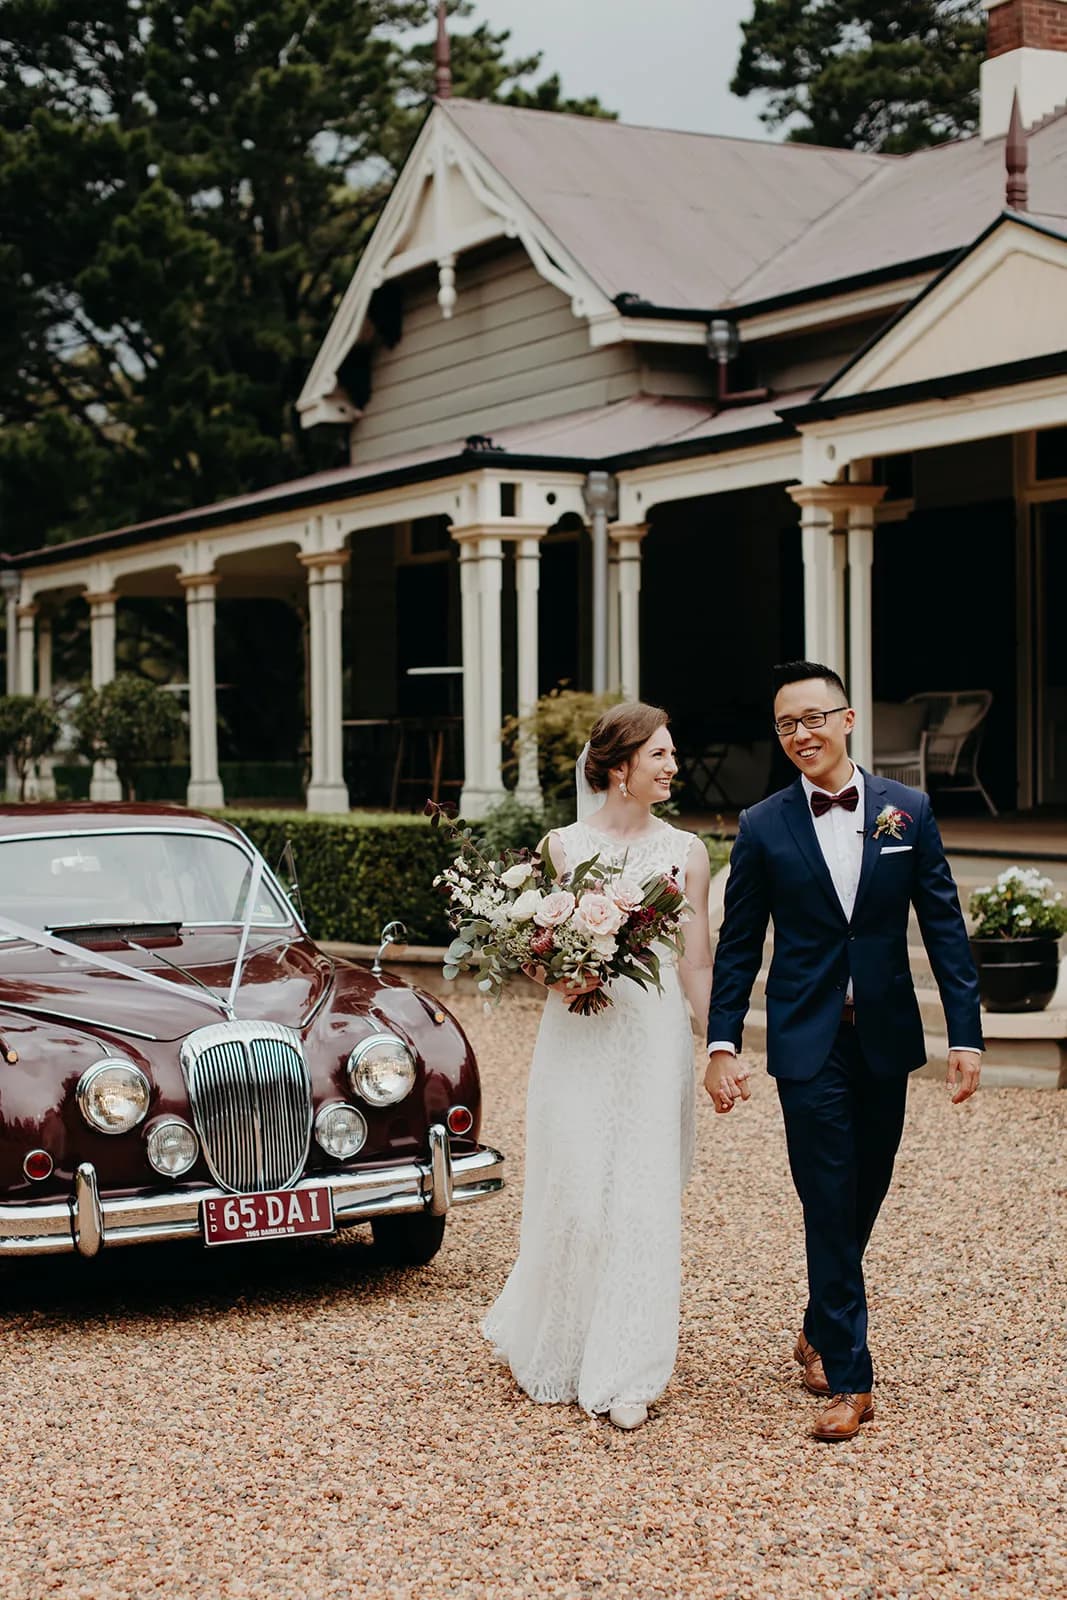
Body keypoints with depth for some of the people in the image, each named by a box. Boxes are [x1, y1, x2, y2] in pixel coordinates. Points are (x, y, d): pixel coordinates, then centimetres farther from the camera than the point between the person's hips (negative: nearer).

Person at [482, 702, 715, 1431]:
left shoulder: (687, 852, 6)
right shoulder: (562, 846, 3)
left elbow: (697, 966, 6)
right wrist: (557, 979, -14)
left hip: (656, 1037, 1)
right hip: (579, 1037, -1)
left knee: (644, 1198, -3)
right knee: (575, 1193, 0)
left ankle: (625, 1374, 6)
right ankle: (556, 1345, 26)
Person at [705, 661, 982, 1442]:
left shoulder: (908, 809, 0)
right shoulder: (763, 827, -3)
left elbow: (945, 925, 1)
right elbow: (738, 945, 1)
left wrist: (965, 1032, -4)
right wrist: (722, 1043, -6)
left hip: (887, 1036, 2)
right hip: (808, 1045, -2)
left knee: (865, 1195, 14)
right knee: (830, 1204, -3)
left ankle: (821, 1330, 36)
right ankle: (848, 1377, 3)